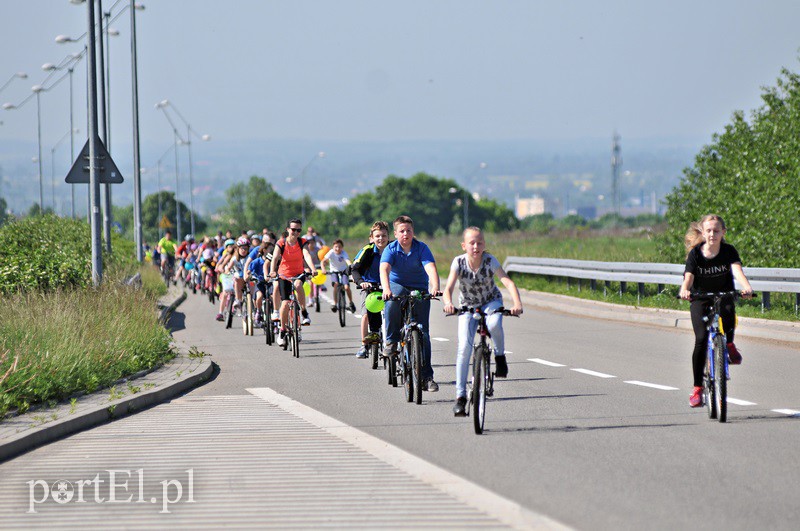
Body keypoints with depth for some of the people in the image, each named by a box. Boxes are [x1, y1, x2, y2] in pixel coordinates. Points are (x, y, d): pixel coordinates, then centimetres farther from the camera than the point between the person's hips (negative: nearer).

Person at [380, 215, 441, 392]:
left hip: (420, 289, 0)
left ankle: (426, 376, -3)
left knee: (423, 332, -7)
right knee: (393, 300, -39)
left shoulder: (421, 248, -14)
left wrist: (435, 288, -48)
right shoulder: (391, 249, -14)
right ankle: (392, 340, -21)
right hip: (397, 286, 0)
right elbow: (384, 269, -31)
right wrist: (386, 289, -51)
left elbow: (431, 268, -28)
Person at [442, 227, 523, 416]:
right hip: (468, 306, 1)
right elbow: (448, 288, -29)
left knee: (494, 324, -36)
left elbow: (508, 282, -34)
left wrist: (517, 304, -52)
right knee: (464, 347, -16)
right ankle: (460, 396, -10)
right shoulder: (459, 262, -20)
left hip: (491, 301, -1)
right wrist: (448, 303, -53)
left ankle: (500, 356, -5)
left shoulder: (490, 261, -22)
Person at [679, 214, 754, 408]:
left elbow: (737, 270, -27)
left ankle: (729, 344, -1)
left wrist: (746, 287, -48)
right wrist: (684, 290, -48)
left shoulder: (729, 251, -11)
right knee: (701, 339, -19)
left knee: (729, 315, -36)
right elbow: (688, 276, -24)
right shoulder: (695, 253, -11)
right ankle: (697, 388, -8)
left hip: (724, 297, 0)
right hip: (700, 299, 0)